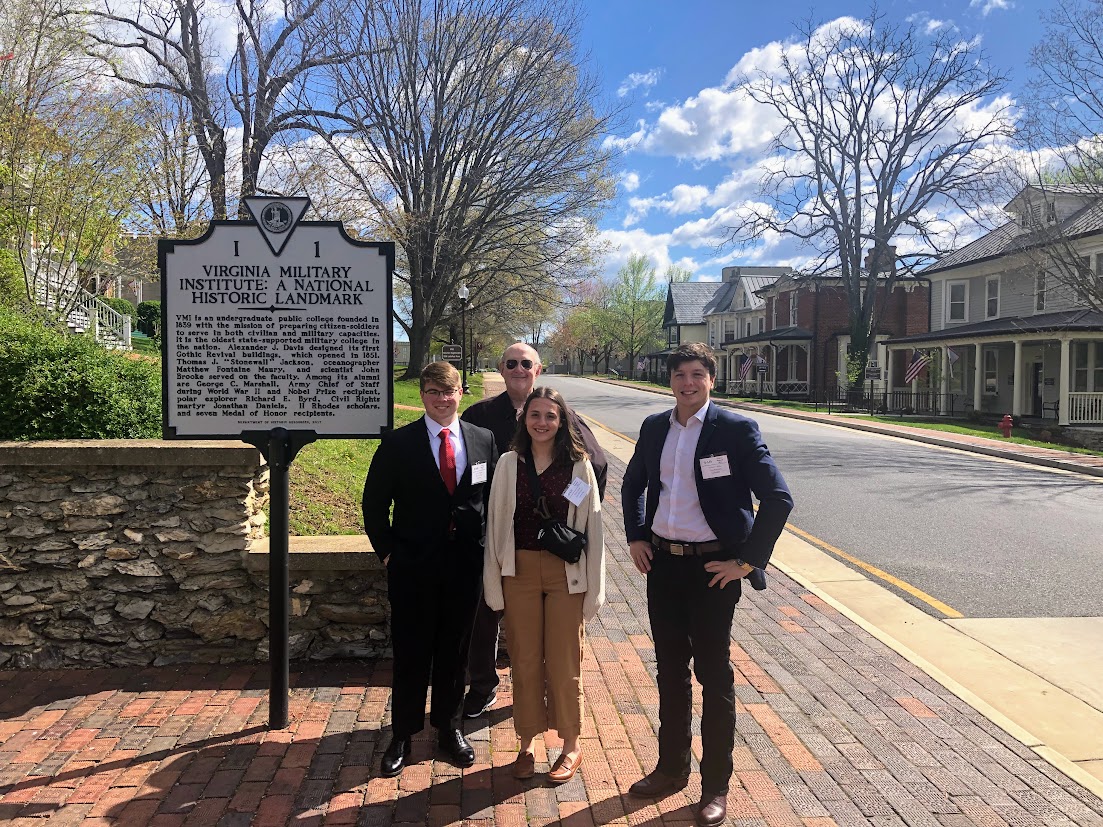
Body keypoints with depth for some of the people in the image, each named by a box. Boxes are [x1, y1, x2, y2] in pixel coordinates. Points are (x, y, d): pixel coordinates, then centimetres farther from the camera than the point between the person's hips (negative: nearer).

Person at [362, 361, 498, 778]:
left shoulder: (483, 440, 2)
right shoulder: (397, 443, -5)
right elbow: (374, 504, 1)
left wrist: (486, 550, 3)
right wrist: (387, 552, -3)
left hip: (466, 566, 2)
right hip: (413, 567, -2)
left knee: (455, 651, 15)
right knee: (411, 654, 9)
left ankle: (449, 728, 34)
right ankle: (402, 736, 27)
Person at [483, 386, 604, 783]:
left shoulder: (578, 466, -2)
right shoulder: (508, 464, 1)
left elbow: (592, 527, -1)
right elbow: (496, 523, 3)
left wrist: (593, 589, -2)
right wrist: (494, 584, 1)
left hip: (566, 572, -1)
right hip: (520, 571, 1)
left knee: (564, 664, 8)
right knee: (524, 662, 11)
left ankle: (571, 746, 27)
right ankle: (527, 745, 28)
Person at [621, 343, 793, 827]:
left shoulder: (736, 429, -11)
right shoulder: (654, 427, 5)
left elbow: (777, 499, -13)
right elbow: (633, 484, 21)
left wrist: (747, 560, -13)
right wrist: (636, 537, 12)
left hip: (712, 567, -5)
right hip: (662, 563, 5)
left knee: (713, 675, 7)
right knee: (670, 669, 17)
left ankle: (715, 786, 23)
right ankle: (672, 768, 34)